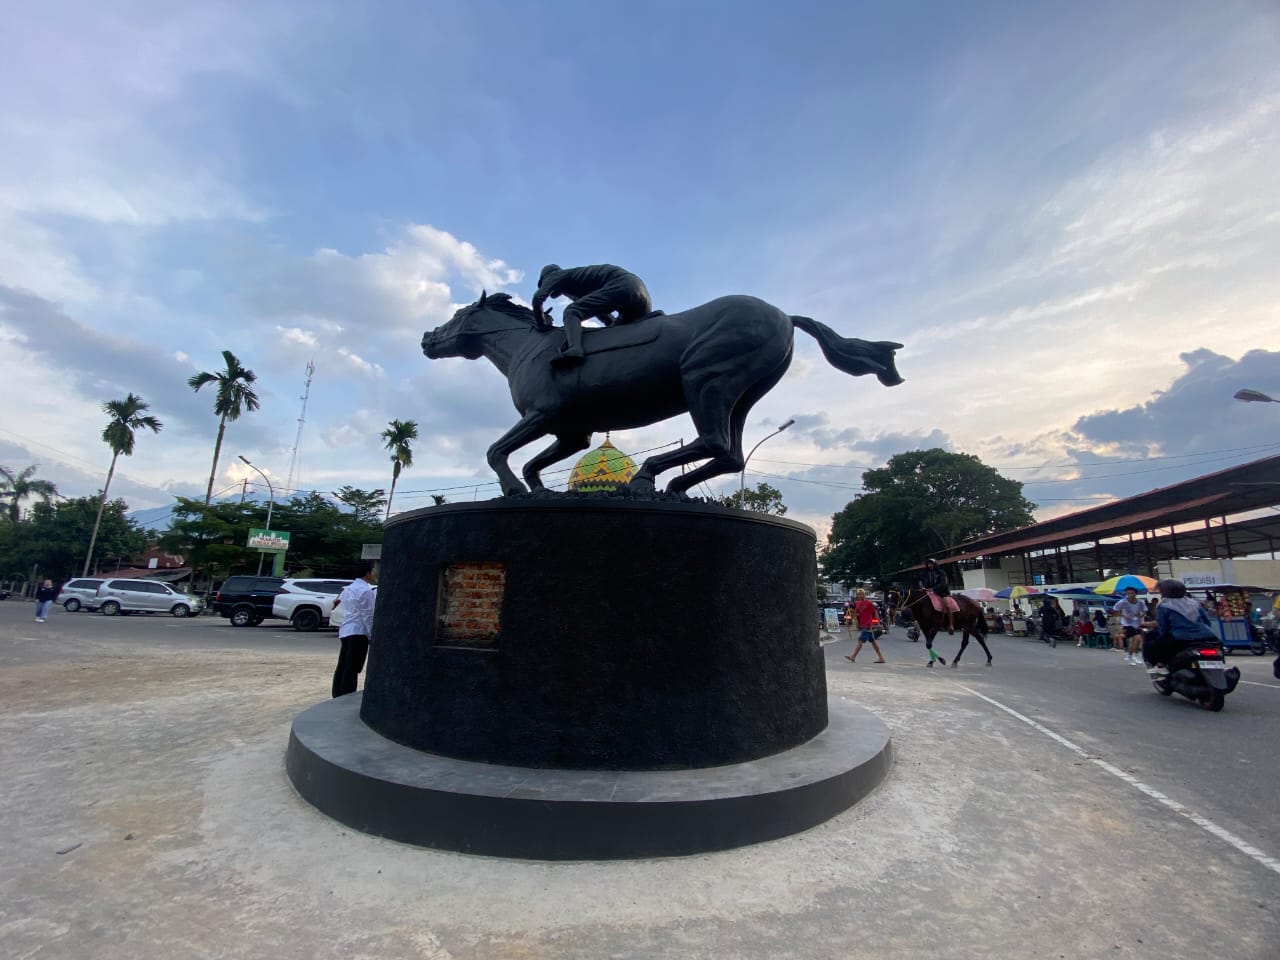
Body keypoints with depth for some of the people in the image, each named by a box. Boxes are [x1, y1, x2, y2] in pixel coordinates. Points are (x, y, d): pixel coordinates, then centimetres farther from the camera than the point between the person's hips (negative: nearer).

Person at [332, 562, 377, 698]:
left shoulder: (349, 587, 14)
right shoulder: (366, 590, -14)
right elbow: (368, 615, -14)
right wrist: (372, 635, -10)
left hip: (345, 631, 9)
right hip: (358, 632, -9)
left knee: (342, 667, 14)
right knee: (352, 669, -4)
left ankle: (338, 696, 21)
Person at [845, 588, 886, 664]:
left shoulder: (868, 603, -9)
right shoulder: (857, 603, 11)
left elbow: (875, 612, -5)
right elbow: (855, 614, 17)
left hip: (867, 626, -8)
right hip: (861, 626, 8)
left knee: (860, 641, -12)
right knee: (873, 642, 13)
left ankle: (853, 657, -14)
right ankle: (881, 658, 21)